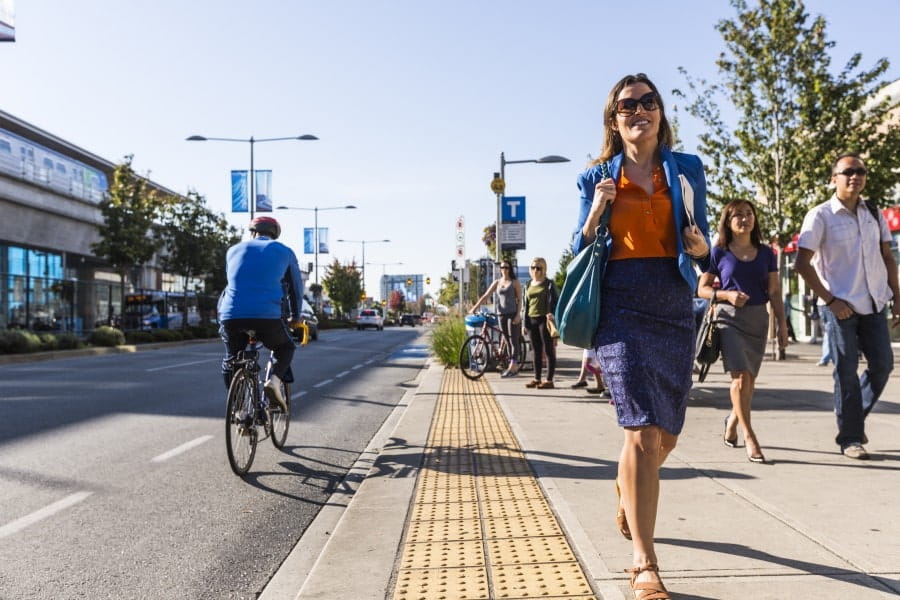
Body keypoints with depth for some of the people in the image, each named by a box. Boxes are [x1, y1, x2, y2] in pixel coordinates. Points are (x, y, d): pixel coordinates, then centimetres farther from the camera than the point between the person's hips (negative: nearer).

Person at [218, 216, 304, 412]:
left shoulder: (234, 250, 23)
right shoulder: (284, 251, 18)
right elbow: (296, 287, 26)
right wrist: (295, 316, 41)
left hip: (231, 315, 2)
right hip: (268, 315, -2)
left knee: (231, 359, 26)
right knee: (285, 347, 26)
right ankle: (274, 379, 0)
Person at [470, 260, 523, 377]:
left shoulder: (515, 282, 0)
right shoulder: (497, 282, 11)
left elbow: (519, 299, -4)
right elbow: (485, 295, 7)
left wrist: (518, 315, -14)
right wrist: (475, 307, -2)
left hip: (512, 314, -5)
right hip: (501, 314, 5)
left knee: (513, 341, -7)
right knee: (507, 342, 7)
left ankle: (511, 367, -8)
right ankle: (515, 366, 13)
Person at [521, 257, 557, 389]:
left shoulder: (549, 283, -1)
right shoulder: (528, 285, 15)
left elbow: (556, 300, -6)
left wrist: (552, 313, -25)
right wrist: (524, 323, 13)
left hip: (545, 319, -6)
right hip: (532, 320, 6)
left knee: (548, 350, -2)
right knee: (536, 351, 11)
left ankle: (549, 380, -1)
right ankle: (537, 379, 17)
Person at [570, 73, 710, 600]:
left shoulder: (687, 169, 9)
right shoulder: (597, 178, 7)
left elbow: (704, 249, 11)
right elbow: (580, 251, 6)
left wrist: (701, 248, -11)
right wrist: (596, 212, -10)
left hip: (675, 309, 3)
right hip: (622, 306, -3)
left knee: (666, 435, 13)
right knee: (643, 431, -13)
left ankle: (628, 495, 46)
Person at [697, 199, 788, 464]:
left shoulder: (766, 253, 8)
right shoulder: (719, 253, 0)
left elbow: (775, 292, 10)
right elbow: (702, 288, 2)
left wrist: (782, 325, 4)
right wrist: (726, 295, -15)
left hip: (758, 318, 4)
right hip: (729, 317, -4)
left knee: (750, 378, 11)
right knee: (740, 376, -14)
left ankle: (732, 420, 36)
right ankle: (749, 437, -8)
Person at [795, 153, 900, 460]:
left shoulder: (874, 213, 9)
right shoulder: (820, 216, -8)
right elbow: (803, 263, -11)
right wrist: (830, 300, -13)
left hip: (874, 304, 5)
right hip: (840, 307, -5)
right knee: (847, 371, -1)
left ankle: (855, 417, 29)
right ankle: (850, 438, 11)